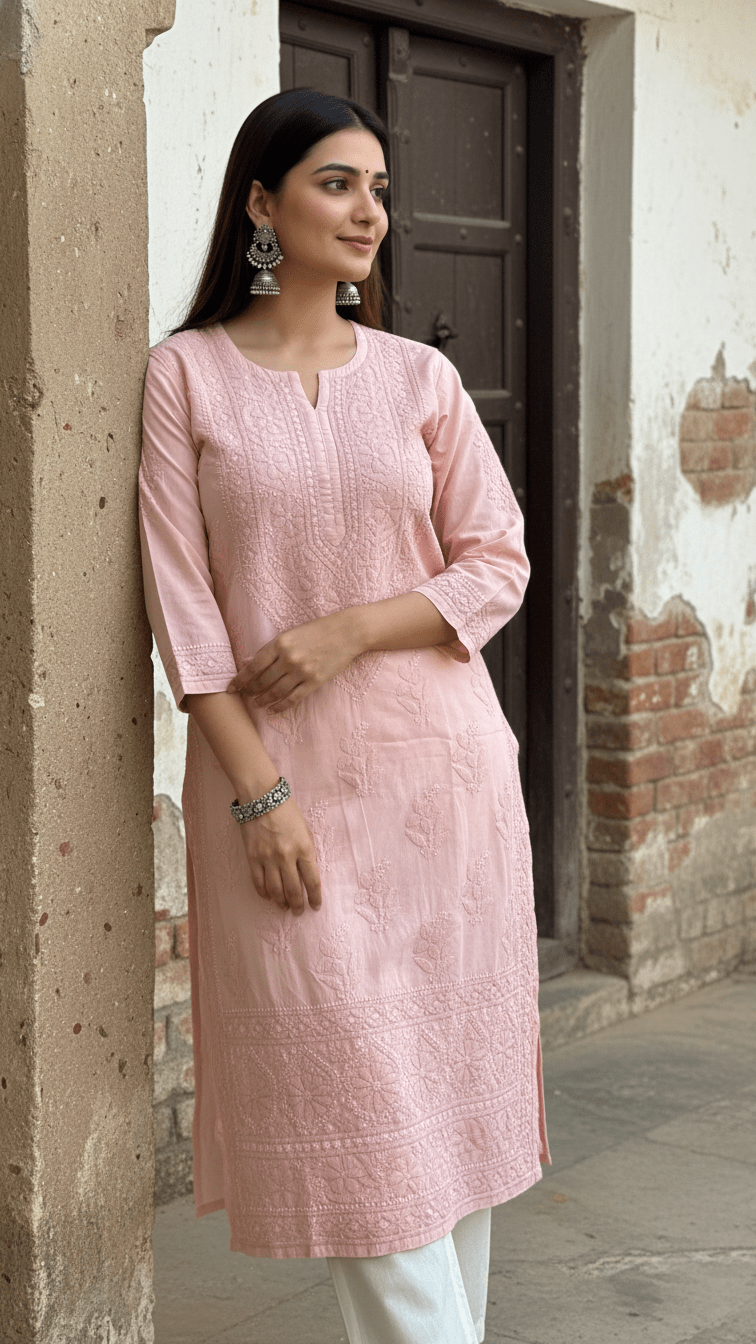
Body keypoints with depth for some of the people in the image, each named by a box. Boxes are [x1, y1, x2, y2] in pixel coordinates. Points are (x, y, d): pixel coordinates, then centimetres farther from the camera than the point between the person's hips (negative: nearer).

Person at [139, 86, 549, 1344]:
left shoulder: (419, 377, 7)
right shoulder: (188, 374, 0)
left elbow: (499, 566, 4)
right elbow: (181, 598, -5)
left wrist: (349, 630, -12)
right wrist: (256, 791, -12)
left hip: (435, 760, 3)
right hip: (277, 768, -2)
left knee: (454, 1061, 6)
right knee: (344, 1076, -3)